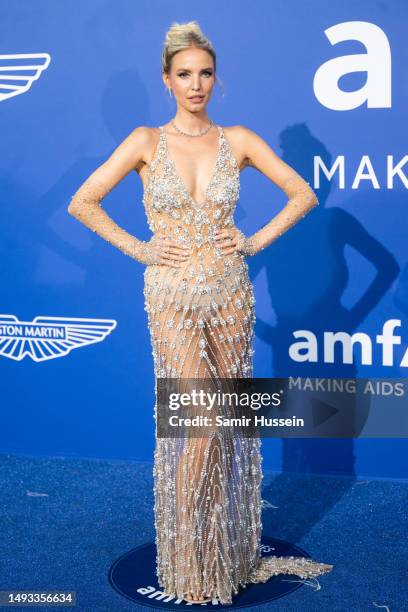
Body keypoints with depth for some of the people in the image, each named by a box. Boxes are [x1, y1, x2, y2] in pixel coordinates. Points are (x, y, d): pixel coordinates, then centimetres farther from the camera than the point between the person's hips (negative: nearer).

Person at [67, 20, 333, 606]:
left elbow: (304, 194, 9)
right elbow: (82, 203, -1)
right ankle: (194, 567, 13)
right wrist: (138, 249, -6)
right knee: (200, 421, -6)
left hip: (231, 294, 2)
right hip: (174, 298, -2)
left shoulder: (238, 140, 3)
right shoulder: (146, 141, -2)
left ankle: (230, 550, 27)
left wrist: (256, 242, 0)